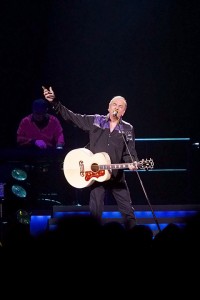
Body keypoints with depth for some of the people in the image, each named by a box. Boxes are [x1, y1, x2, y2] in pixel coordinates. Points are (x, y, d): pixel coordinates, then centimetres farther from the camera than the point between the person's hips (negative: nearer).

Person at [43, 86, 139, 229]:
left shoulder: (128, 129, 5)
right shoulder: (94, 121, 5)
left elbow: (130, 152, 1)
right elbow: (71, 116, 4)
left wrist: (132, 163, -22)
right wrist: (54, 102, -4)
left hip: (117, 175, 1)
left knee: (128, 211, 3)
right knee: (95, 212, -1)